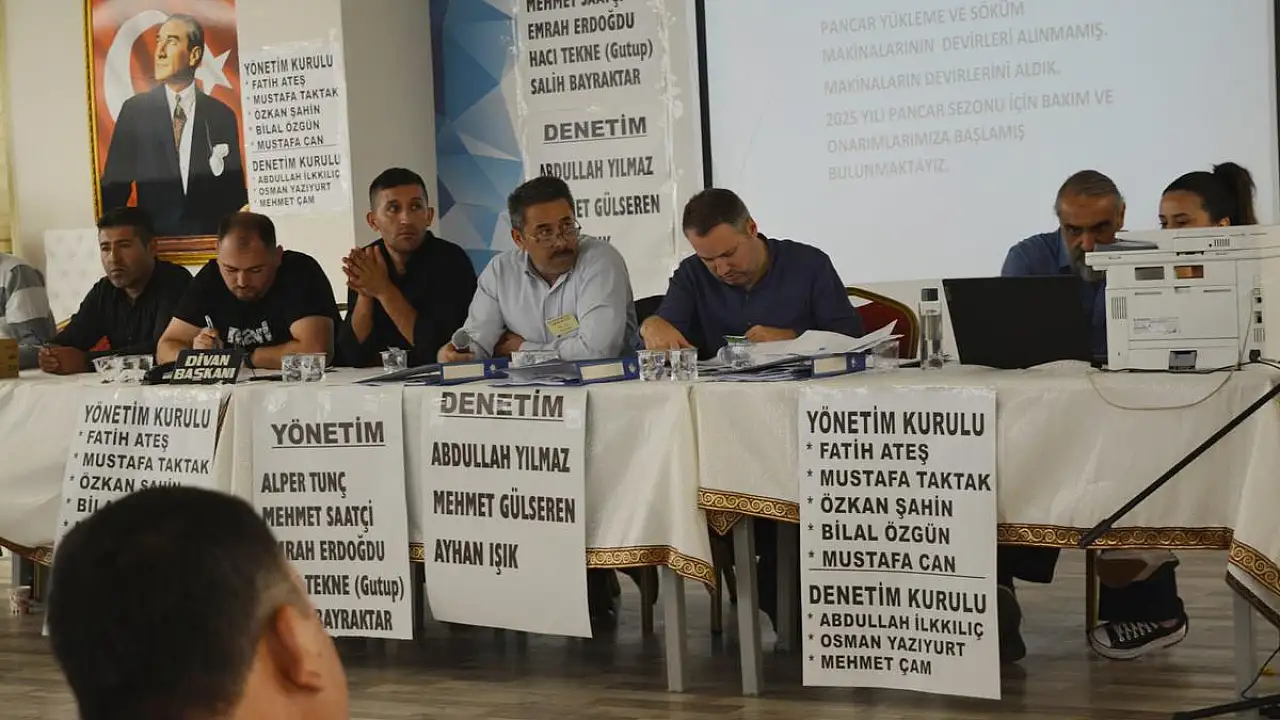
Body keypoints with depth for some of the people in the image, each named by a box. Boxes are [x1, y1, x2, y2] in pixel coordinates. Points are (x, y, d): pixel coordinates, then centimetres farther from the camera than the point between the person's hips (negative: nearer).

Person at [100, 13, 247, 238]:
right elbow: (114, 186, 8)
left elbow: (235, 193, 9)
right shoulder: (134, 110, 7)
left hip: (210, 238, 1)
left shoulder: (222, 116, 6)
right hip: (152, 237, -1)